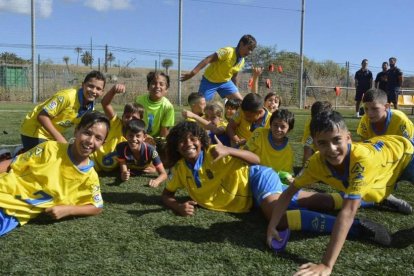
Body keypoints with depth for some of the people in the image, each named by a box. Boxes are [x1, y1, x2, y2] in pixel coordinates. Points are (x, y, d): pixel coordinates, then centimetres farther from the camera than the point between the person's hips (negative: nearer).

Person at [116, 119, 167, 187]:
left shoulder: (150, 150, -39)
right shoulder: (121, 147, -35)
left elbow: (163, 174, -37)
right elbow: (123, 171, -32)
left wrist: (156, 181, -61)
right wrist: (124, 175, -57)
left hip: (146, 174, -1)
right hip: (130, 173, 1)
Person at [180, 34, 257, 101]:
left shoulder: (242, 61, -2)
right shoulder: (227, 51, -25)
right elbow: (208, 59, -31)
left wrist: (235, 90, 19)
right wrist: (192, 73, -39)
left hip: (225, 81, 7)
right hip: (209, 80, -6)